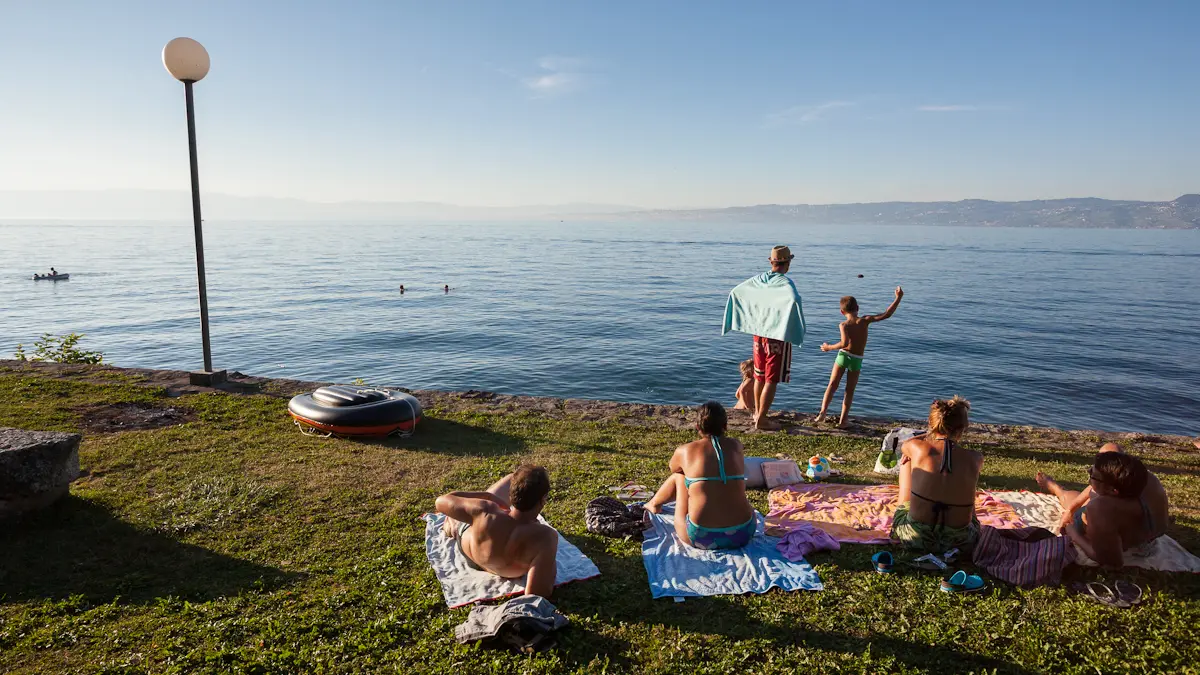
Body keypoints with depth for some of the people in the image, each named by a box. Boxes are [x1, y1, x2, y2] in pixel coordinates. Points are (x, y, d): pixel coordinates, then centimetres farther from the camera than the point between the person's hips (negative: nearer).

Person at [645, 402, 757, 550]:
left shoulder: (685, 450, -1)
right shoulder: (736, 446, 6)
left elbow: (673, 469, 23)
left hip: (703, 539, -2)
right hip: (743, 535, 3)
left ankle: (654, 504, 51)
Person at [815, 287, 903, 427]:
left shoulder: (843, 325, -9)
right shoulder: (865, 320, -6)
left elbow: (844, 343, -24)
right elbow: (886, 314, -6)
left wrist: (829, 347, -11)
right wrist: (898, 298, -1)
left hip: (843, 356, -1)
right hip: (857, 360, 1)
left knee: (832, 385, 7)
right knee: (849, 391, 11)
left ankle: (822, 412, -7)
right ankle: (843, 420, 12)